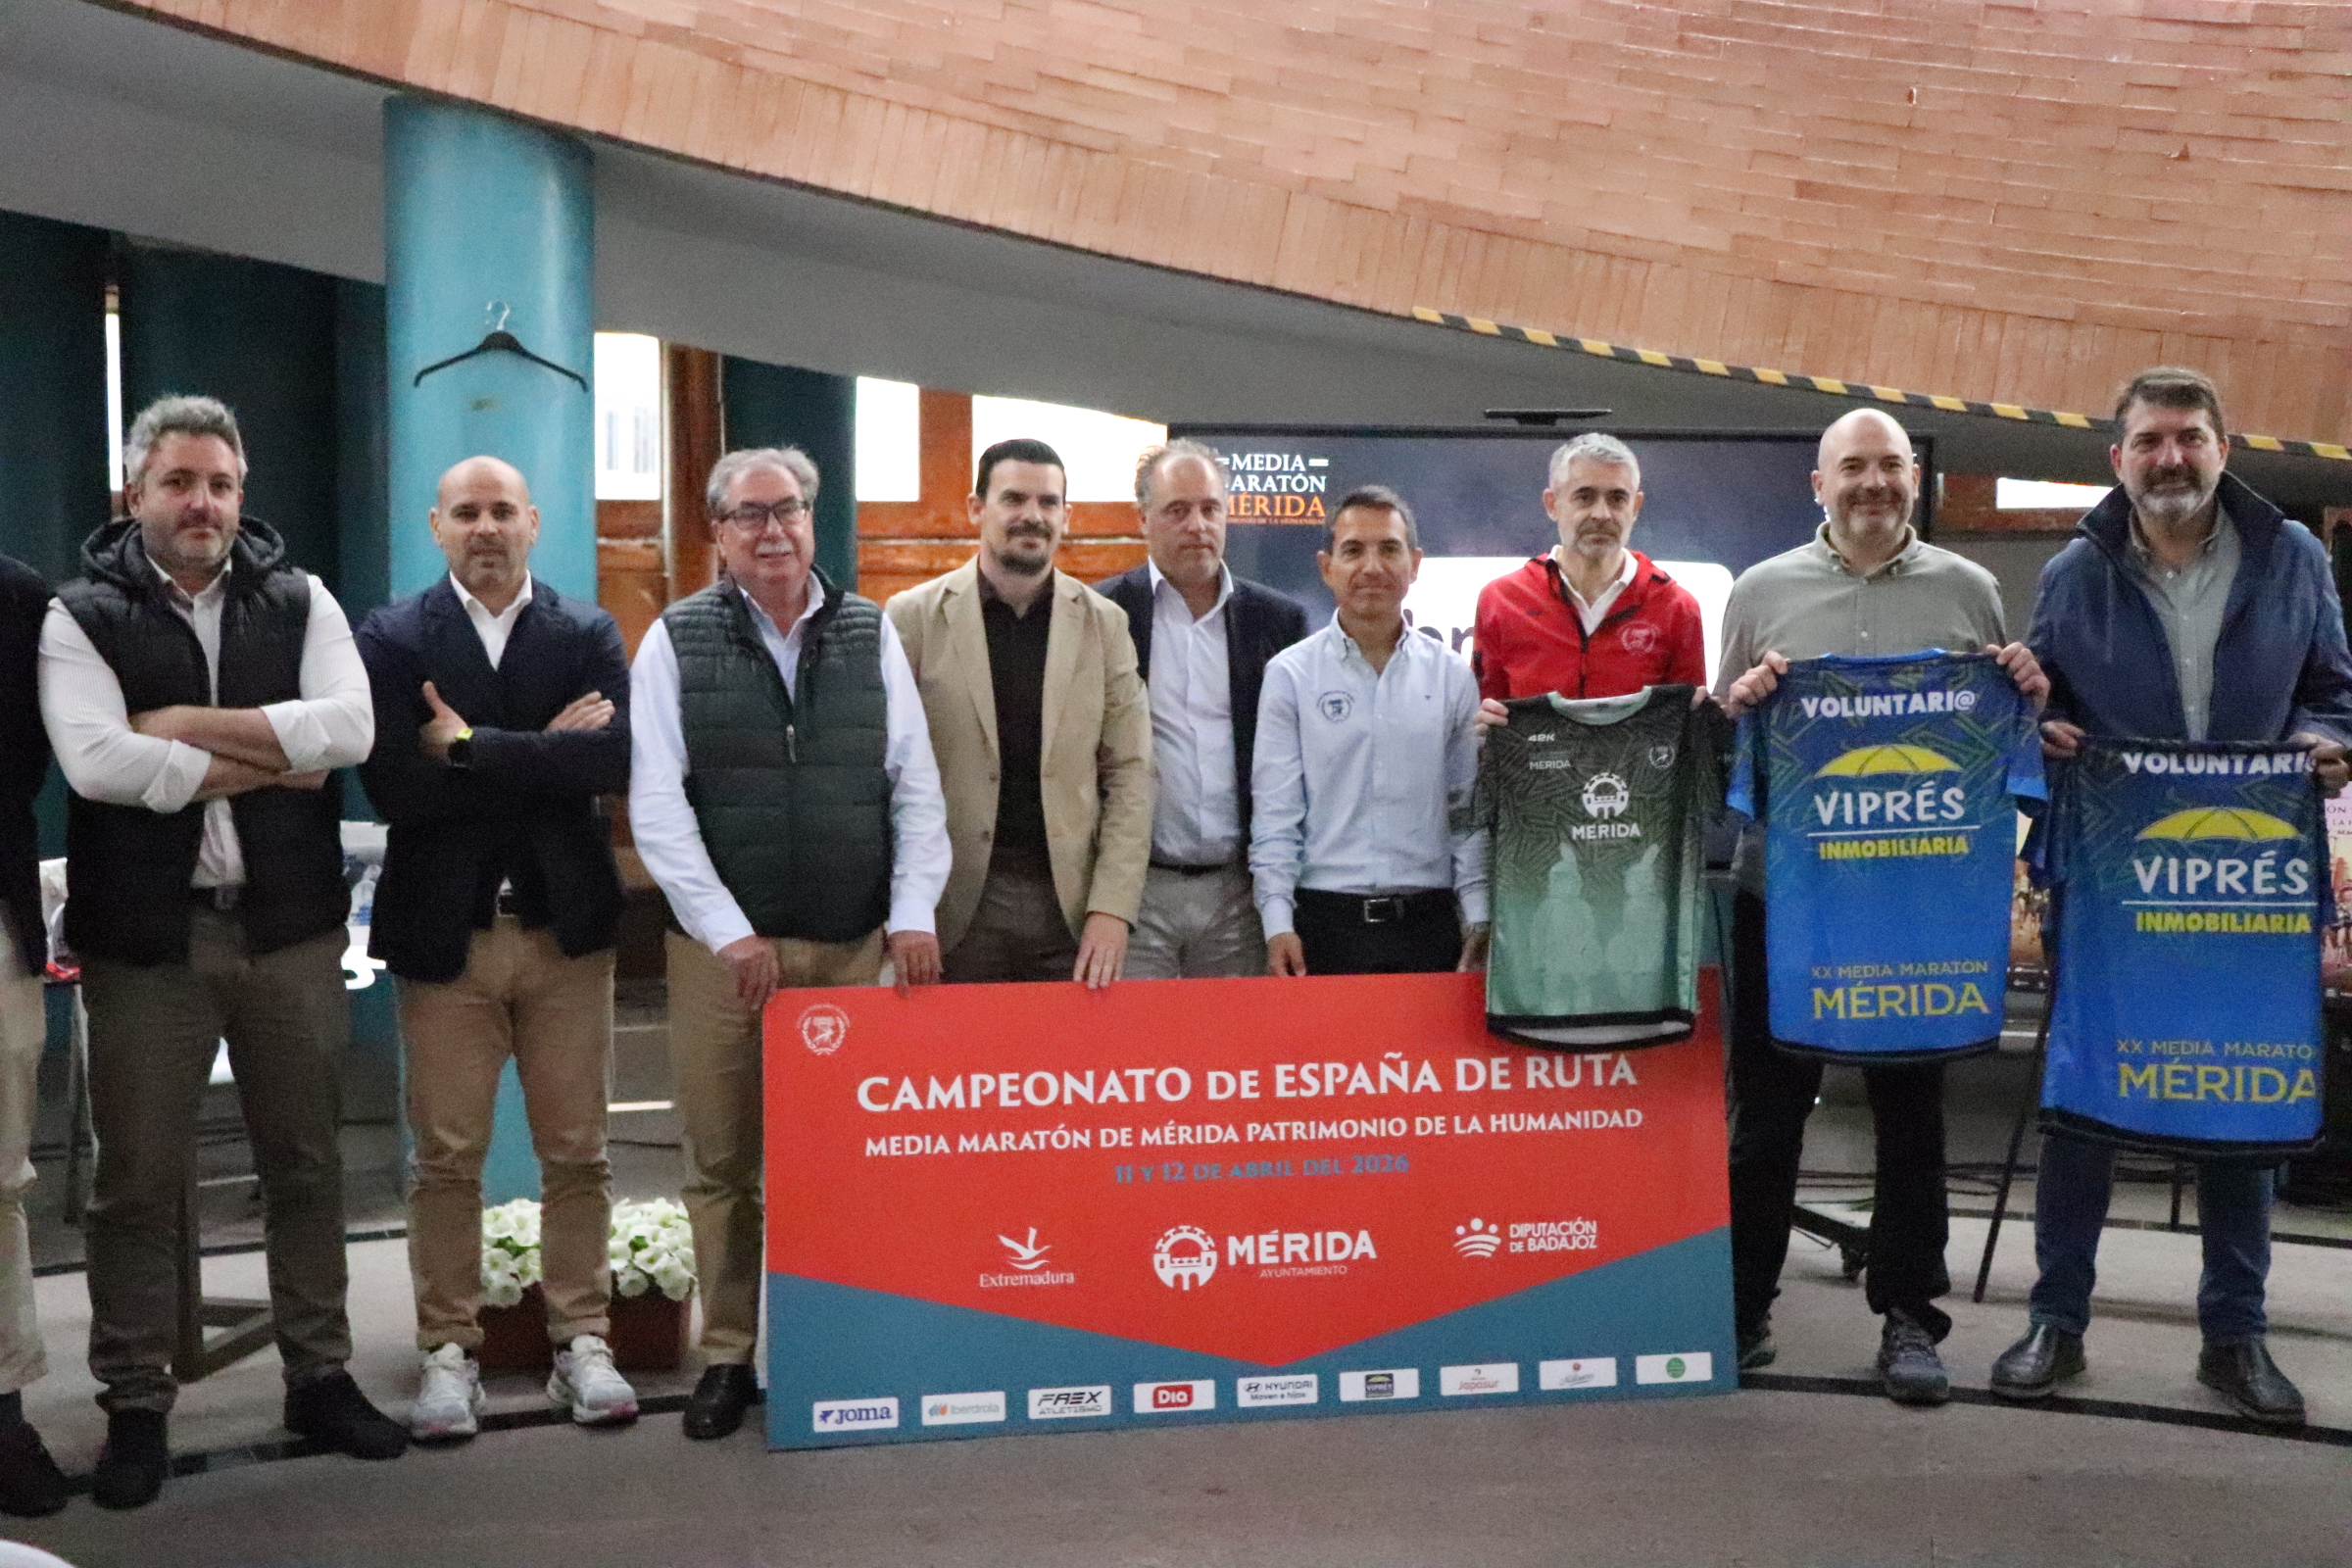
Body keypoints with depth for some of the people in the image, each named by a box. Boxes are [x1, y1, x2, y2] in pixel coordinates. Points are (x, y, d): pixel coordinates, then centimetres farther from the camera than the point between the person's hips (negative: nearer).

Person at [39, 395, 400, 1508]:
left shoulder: (299, 601, 5)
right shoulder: (81, 616, 0)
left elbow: (350, 727, -11)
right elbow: (95, 760, -17)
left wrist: (191, 726, -13)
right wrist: (263, 763, -12)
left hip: (291, 925, 2)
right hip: (147, 935, -2)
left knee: (306, 1164, 12)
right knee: (139, 1184, 7)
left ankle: (320, 1376, 26)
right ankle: (134, 1408, 21)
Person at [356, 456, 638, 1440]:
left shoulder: (587, 635, 5)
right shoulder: (391, 641, 1)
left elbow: (612, 761, -13)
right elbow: (392, 786, -13)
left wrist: (471, 749, -14)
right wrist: (544, 752, -13)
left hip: (566, 926, 1)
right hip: (445, 932, -1)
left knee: (576, 1154, 7)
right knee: (445, 1157, 6)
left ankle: (581, 1342, 18)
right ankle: (447, 1352, 18)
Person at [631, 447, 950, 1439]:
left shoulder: (870, 633, 8)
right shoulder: (676, 640, 2)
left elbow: (916, 786, 7)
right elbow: (656, 807, -3)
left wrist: (914, 911, -4)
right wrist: (729, 932, -10)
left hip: (857, 946, 1)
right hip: (724, 948, -1)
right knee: (721, 1163, 6)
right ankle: (728, 1357, 19)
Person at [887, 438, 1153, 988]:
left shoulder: (1104, 623, 5)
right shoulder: (914, 616, 1)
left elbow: (1130, 775, 3)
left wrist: (1112, 909, -6)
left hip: (1071, 905, 1)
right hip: (955, 907, -1)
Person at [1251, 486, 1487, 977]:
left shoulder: (1452, 677, 7)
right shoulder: (1290, 674, 1)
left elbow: (1468, 811, 8)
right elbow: (1275, 812, -2)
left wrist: (1479, 922, 1)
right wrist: (1277, 923, -11)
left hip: (1428, 922, 2)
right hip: (1323, 921, -2)